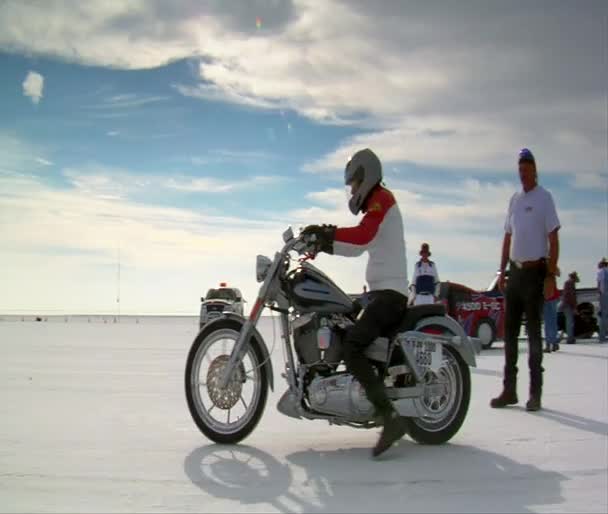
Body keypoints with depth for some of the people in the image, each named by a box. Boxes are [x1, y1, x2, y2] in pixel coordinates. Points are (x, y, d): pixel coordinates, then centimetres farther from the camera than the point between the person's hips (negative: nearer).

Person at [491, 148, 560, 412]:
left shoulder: (544, 197, -5)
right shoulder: (514, 199, 15)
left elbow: (553, 240, -8)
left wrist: (551, 276, -14)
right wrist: (502, 271, 14)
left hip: (535, 271, -6)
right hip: (515, 271, 6)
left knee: (534, 331, -4)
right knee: (509, 330, 7)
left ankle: (535, 393, 3)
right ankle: (509, 389, 15)